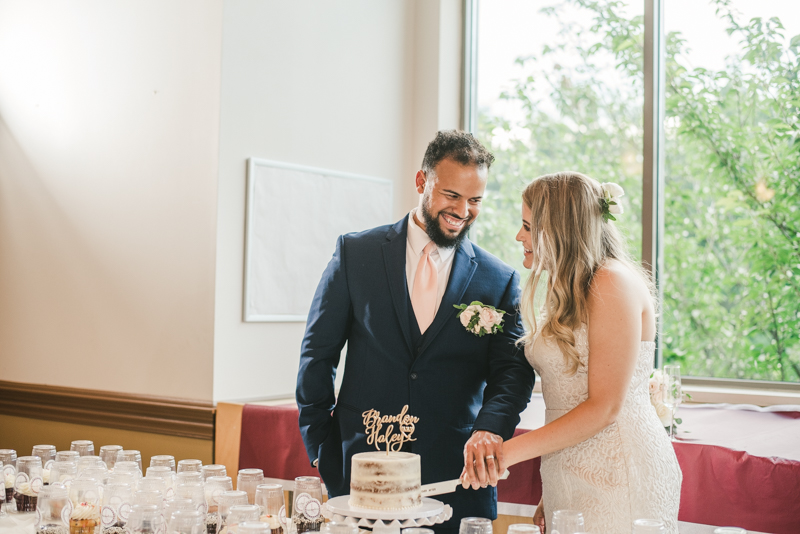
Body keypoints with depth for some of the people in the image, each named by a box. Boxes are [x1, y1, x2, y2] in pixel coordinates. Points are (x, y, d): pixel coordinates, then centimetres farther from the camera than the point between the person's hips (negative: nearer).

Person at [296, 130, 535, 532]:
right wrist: (323, 455, -1)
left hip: (455, 480, 1)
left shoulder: (499, 281, 3)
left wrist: (490, 427, -25)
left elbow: (513, 370, -4)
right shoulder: (355, 253, 1)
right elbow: (317, 355, 3)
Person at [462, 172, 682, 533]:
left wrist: (509, 451, -17)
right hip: (569, 480, 8)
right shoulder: (570, 291, 14)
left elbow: (604, 408, -18)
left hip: (618, 478, -8)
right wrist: (549, 497, 9)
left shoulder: (614, 282, -13)